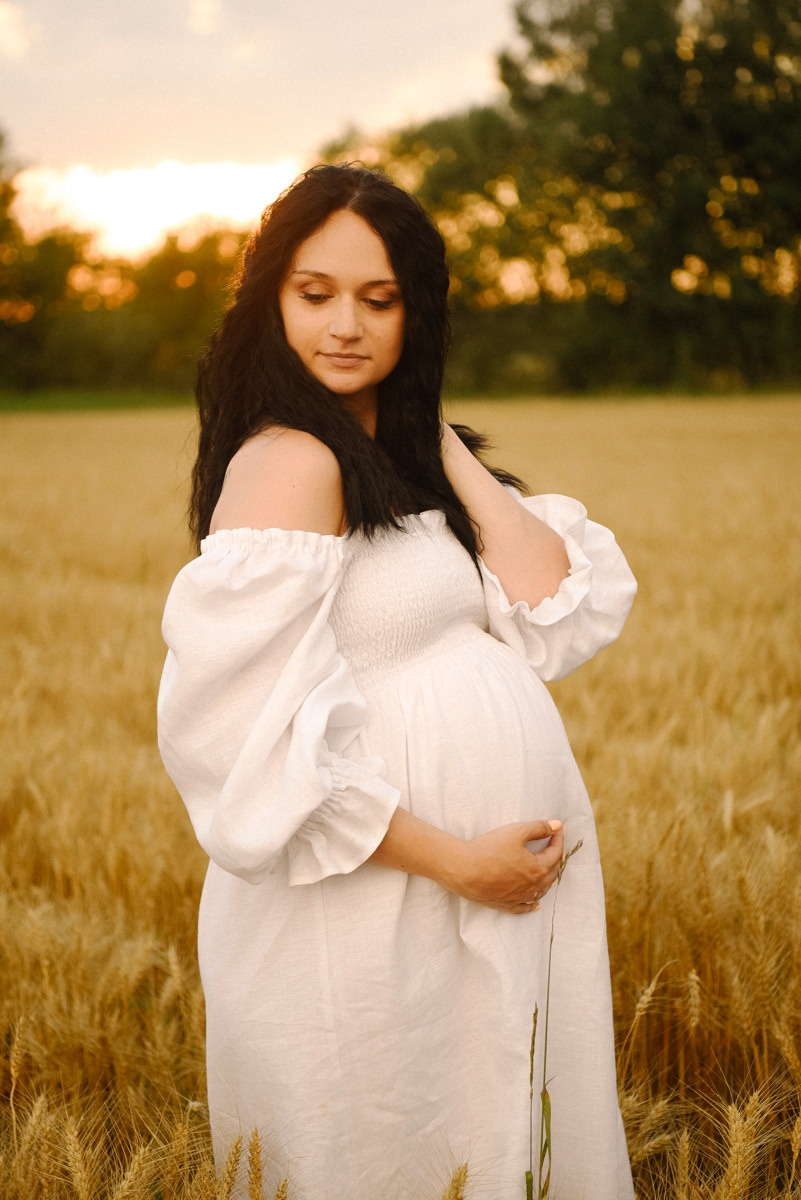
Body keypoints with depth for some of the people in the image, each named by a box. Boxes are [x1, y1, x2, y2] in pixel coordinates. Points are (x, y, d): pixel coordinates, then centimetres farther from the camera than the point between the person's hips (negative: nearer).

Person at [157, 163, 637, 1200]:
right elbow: (255, 733, -23)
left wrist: (444, 445, -2)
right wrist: (454, 860, -18)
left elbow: (560, 618, -1)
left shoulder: (403, 456, 9)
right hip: (376, 908, -8)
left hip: (509, 896, 8)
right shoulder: (289, 460, -16)